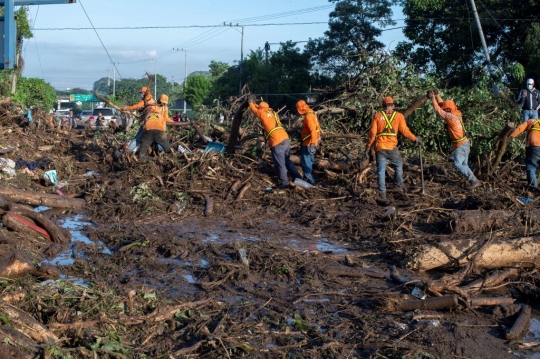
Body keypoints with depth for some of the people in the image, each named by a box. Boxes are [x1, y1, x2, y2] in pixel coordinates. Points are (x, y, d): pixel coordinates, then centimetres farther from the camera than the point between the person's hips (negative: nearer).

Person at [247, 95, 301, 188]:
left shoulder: (263, 113, 0)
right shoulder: (273, 113, 20)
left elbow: (254, 110, 17)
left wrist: (251, 102, 34)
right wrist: (254, 103, 46)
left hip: (277, 142, -8)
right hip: (286, 139, 8)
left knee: (280, 164, 0)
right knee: (287, 161, 18)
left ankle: (284, 182, 3)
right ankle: (298, 178, 19)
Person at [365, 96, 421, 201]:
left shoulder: (377, 116, 1)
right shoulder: (399, 116, 0)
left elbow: (372, 133, -1)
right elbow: (405, 131, -1)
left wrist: (368, 147, 7)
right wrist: (415, 139, 14)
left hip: (380, 148, 1)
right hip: (392, 148, -1)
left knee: (381, 171, 5)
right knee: (398, 165, 25)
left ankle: (382, 195, 4)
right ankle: (399, 186, 33)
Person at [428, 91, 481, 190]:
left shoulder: (451, 117, -19)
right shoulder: (455, 114, 8)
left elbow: (438, 110, -16)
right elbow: (442, 106, 19)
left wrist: (433, 98, -6)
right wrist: (437, 96, 15)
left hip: (461, 145, -10)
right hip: (464, 144, 10)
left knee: (458, 165, -15)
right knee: (463, 165, 10)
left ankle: (474, 181, -17)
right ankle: (473, 181, 8)